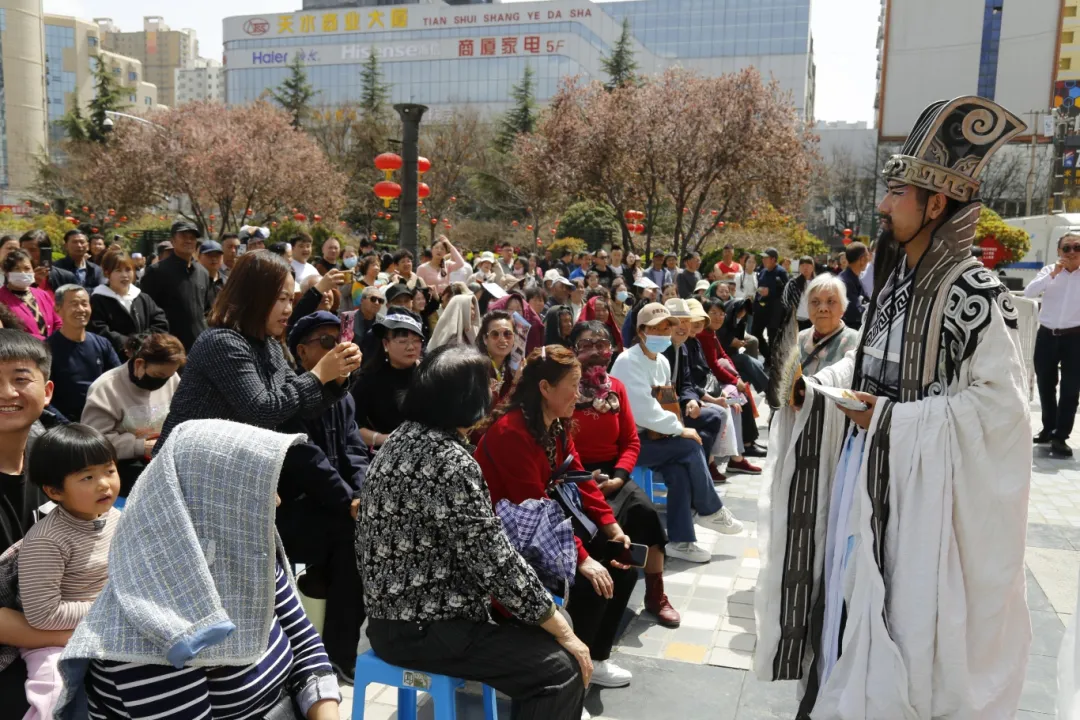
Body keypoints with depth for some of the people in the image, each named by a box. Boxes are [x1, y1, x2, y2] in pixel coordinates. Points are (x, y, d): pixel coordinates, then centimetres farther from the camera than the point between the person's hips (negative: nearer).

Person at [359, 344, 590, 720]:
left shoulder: (402, 438, 6)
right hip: (423, 629, -10)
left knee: (536, 633, 16)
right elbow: (495, 563, -23)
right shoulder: (449, 461, -23)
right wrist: (563, 631, -10)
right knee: (563, 669, -11)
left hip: (396, 613, 10)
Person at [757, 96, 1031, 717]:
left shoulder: (975, 293, -18)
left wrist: (892, 418, -21)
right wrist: (810, 388, 0)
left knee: (908, 608, 4)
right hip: (866, 470, 8)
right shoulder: (897, 281, 8)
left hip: (926, 483, -8)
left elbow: (996, 402, -21)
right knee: (852, 593, 16)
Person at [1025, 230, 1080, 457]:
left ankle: (1060, 436, 5)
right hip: (1047, 336, 2)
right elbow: (1029, 292, -11)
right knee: (1045, 385, 13)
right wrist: (1053, 274, -21)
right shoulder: (1049, 270, 3)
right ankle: (1049, 428, 30)